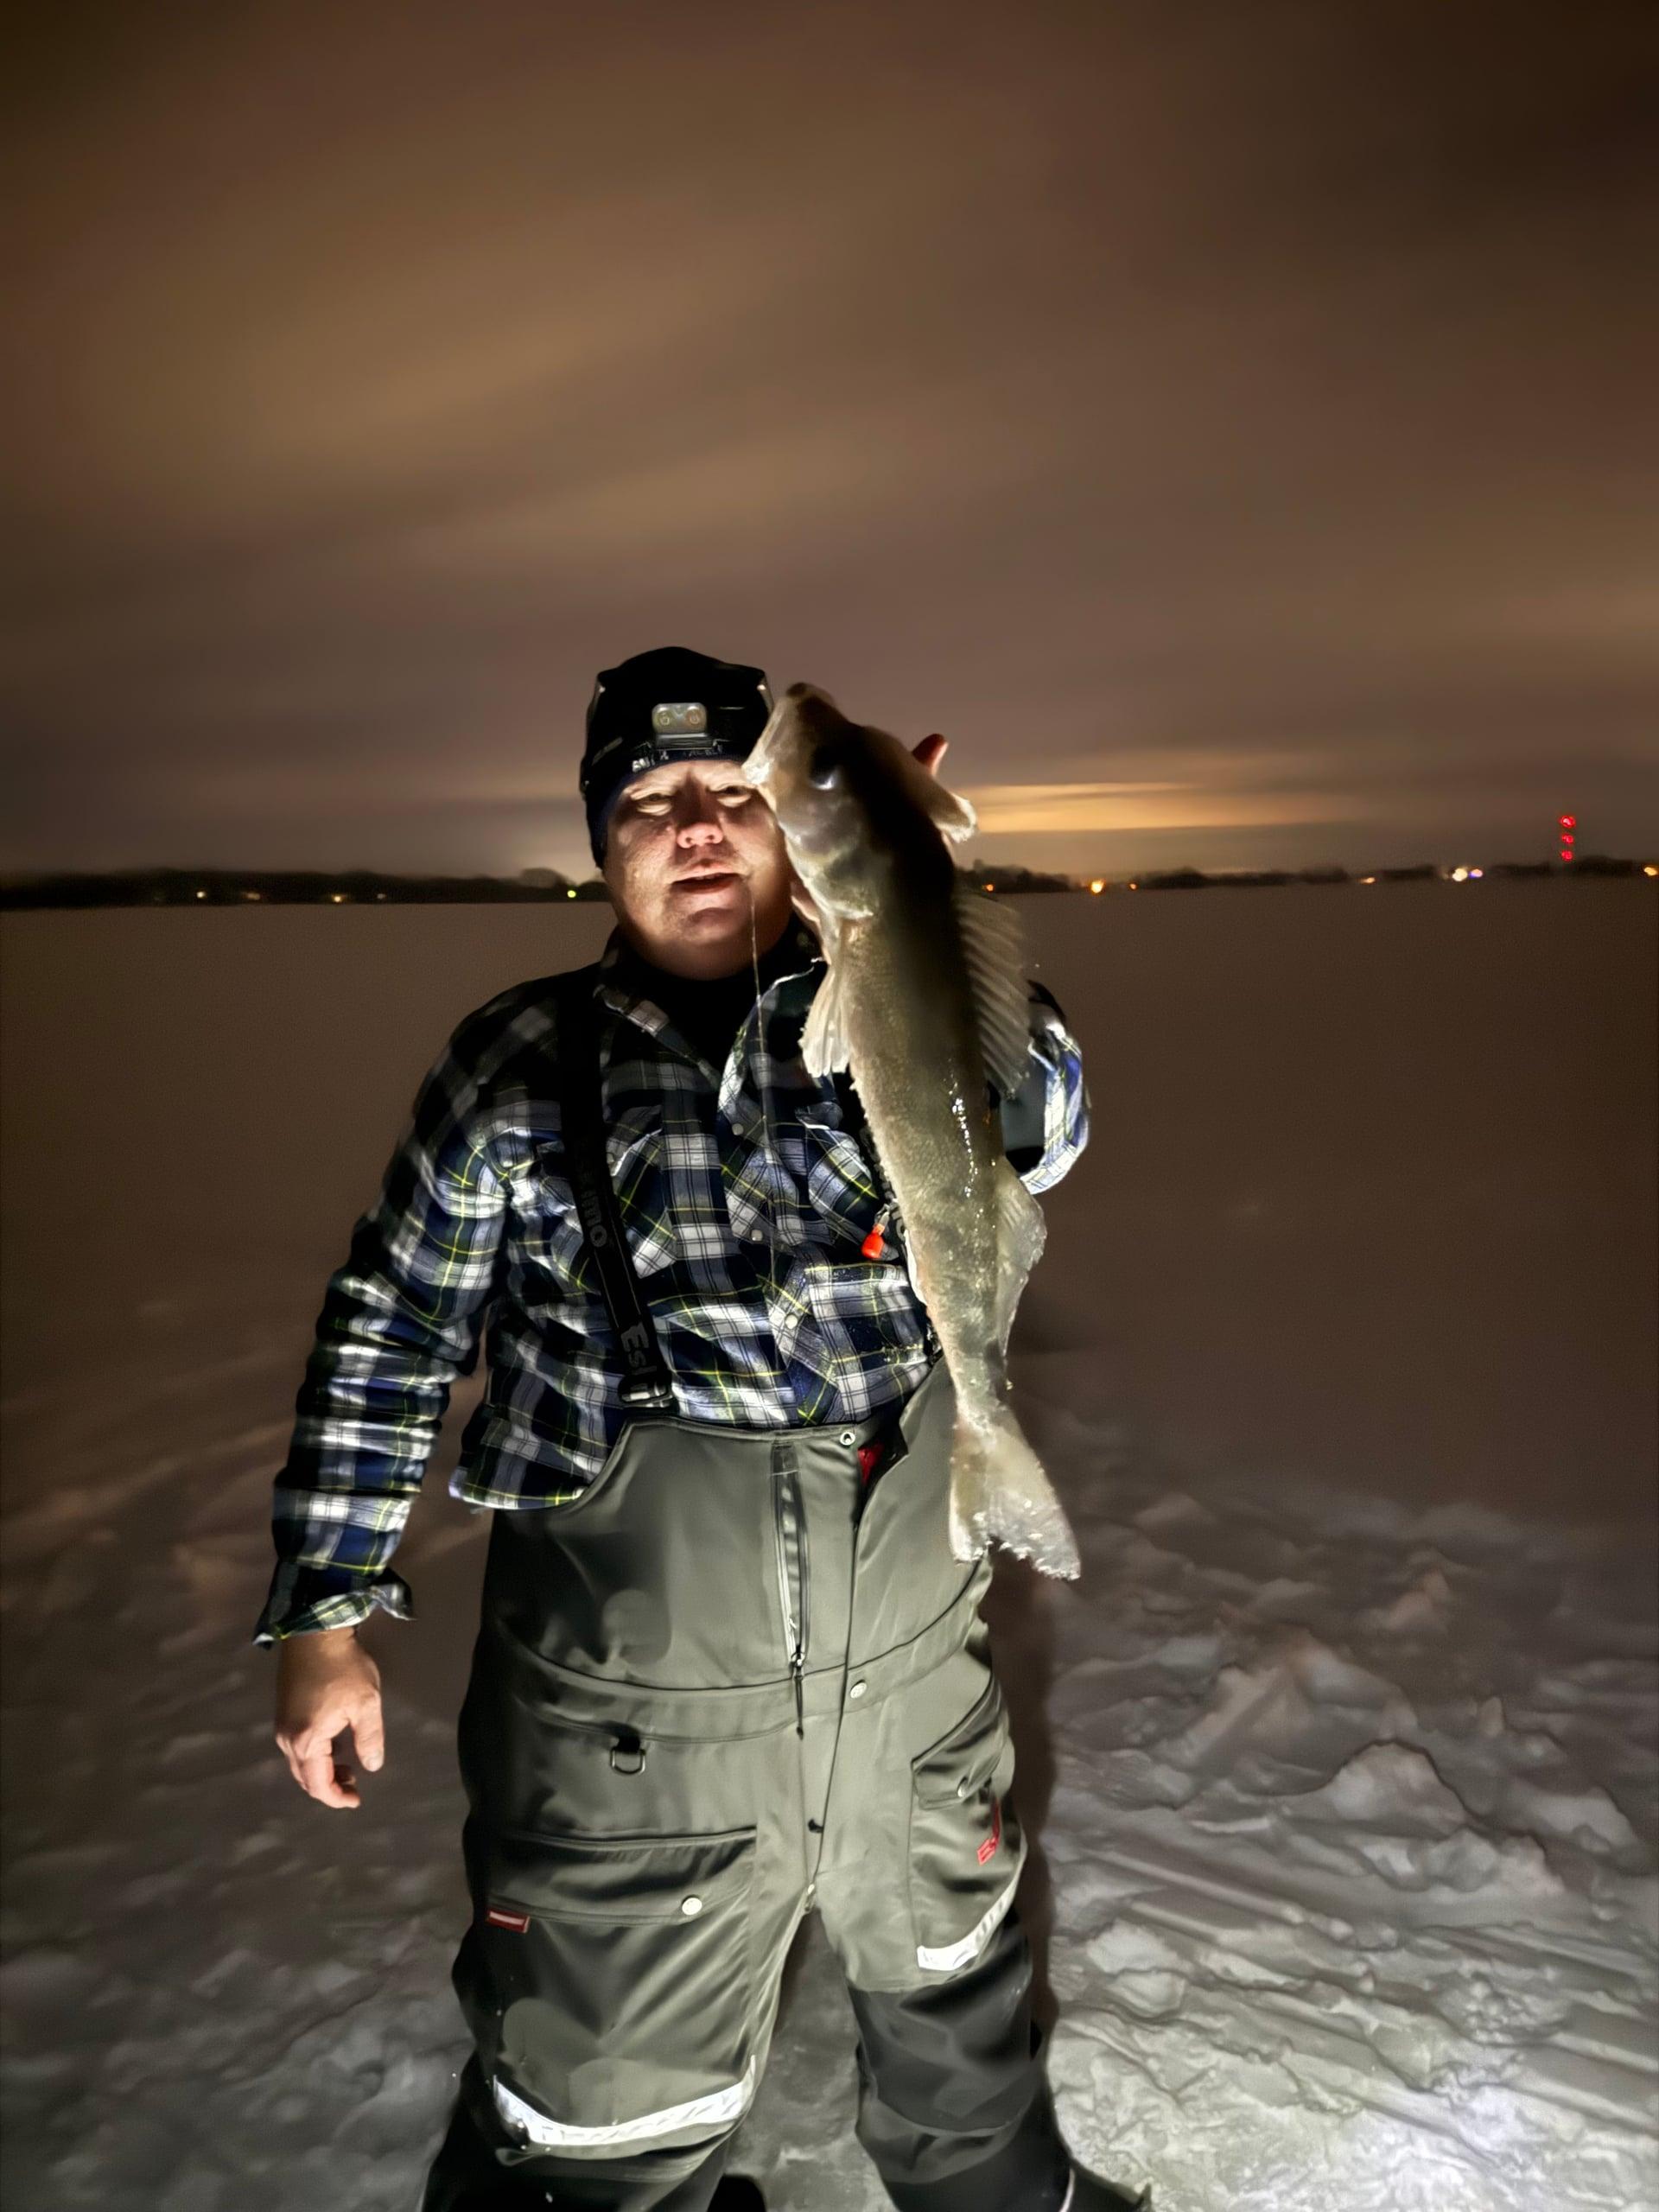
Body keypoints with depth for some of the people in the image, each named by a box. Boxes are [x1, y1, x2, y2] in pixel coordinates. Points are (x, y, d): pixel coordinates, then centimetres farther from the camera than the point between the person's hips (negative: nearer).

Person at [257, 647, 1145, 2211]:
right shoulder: (522, 1063, -6)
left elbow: (1039, 1129, -23)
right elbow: (388, 1336, -1)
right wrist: (325, 1614, -3)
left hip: (911, 1669, 3)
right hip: (631, 1712, -2)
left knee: (956, 1987, 30)